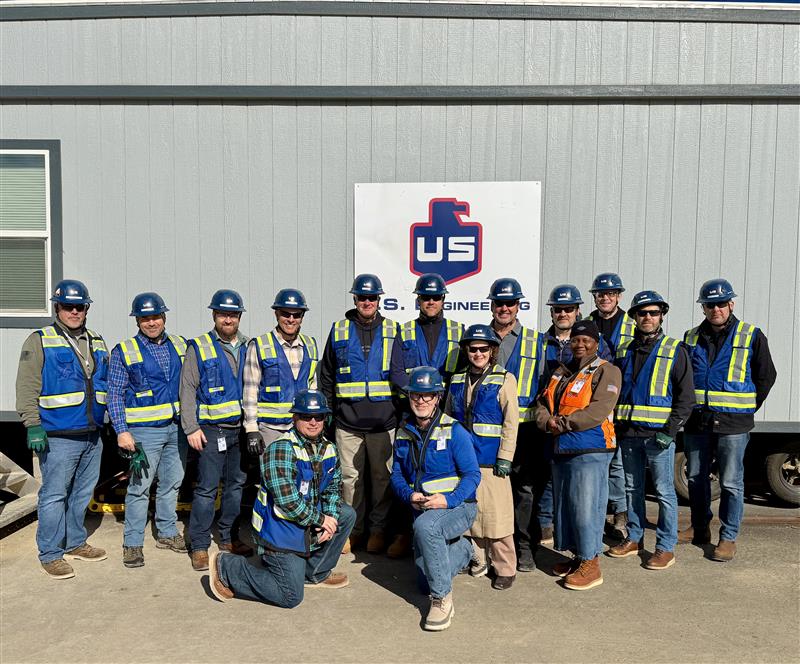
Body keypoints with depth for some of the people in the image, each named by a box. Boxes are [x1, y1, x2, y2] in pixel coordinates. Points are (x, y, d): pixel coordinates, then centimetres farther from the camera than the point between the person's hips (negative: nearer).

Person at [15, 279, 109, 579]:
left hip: (92, 436, 6)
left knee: (82, 493, 16)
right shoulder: (40, 341, -4)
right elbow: (27, 386, -10)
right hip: (58, 438, -6)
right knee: (54, 495, 0)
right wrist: (33, 426, -16)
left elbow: (107, 385, 20)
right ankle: (50, 554, 13)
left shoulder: (97, 343, 13)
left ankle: (75, 543, 30)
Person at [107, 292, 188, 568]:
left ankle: (167, 533, 29)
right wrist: (122, 431, -13)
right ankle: (133, 543, 12)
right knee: (139, 487, -1)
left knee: (172, 483, 14)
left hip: (177, 428, 4)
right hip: (145, 431, -4)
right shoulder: (124, 351, -5)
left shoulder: (179, 345, 6)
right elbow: (115, 394, -6)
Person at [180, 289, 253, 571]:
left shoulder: (248, 347, 10)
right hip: (211, 429, -4)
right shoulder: (199, 347, -2)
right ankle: (199, 546, 8)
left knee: (236, 485, 13)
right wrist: (191, 428, -12)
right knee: (207, 488, -4)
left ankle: (229, 538, 27)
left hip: (241, 429, 5)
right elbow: (187, 389, -5)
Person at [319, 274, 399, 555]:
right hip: (348, 421, 1)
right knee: (350, 477, 7)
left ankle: (378, 529, 22)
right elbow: (326, 376, 13)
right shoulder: (339, 330, 8)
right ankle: (353, 529, 22)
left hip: (384, 421, 0)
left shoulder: (392, 331, 6)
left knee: (382, 476, 7)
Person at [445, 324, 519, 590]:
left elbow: (511, 423, -7)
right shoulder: (457, 381, 11)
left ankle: (505, 568, 13)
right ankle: (478, 559, 29)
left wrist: (505, 458, -11)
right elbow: (447, 418, 17)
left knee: (496, 516, -2)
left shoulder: (504, 380, -4)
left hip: (491, 462, -5)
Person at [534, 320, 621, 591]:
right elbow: (542, 404, 14)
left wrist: (562, 424, -15)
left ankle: (590, 564, 7)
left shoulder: (606, 372, -5)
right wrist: (547, 421, -7)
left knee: (586, 507, -6)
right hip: (561, 451, 8)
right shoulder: (561, 374, 18)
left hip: (590, 452, -8)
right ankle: (577, 556, 28)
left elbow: (598, 411, -18)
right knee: (564, 505, 14)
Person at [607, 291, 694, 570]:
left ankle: (666, 547, 12)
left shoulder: (675, 350, -2)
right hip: (628, 432, 5)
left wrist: (670, 431, -13)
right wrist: (616, 425, 7)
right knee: (633, 488, 14)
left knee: (664, 492, 1)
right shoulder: (625, 351, 11)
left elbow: (686, 396, -5)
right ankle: (634, 538, 27)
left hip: (658, 434, -4)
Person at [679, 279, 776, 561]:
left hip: (732, 422, -4)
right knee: (696, 478, 13)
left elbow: (766, 376, 5)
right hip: (697, 421, 4)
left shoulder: (751, 336, -1)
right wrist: (688, 406, 12)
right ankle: (700, 529, 29)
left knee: (731, 483, 0)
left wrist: (748, 408, 5)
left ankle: (728, 538, 12)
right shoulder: (692, 337, 9)